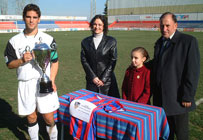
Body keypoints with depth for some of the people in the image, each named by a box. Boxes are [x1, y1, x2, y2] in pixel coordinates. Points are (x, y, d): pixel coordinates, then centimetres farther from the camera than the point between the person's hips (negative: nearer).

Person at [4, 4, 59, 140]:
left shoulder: (48, 39, 1)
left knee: (49, 118, 3)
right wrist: (22, 60, -15)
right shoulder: (14, 41, 3)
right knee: (31, 117, 13)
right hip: (25, 84, 1)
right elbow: (9, 64, 5)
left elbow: (55, 61, 3)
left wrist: (52, 81, -8)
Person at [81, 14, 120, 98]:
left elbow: (113, 61, -2)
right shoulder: (85, 42, 7)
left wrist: (103, 79, -8)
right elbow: (84, 61, 3)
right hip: (91, 81, 2)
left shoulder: (111, 41, 1)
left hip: (107, 80, -1)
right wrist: (93, 77, -7)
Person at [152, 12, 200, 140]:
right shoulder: (160, 42, 11)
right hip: (160, 98, 6)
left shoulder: (189, 41, -12)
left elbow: (193, 71, -15)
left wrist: (188, 96, -16)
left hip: (177, 99, -6)